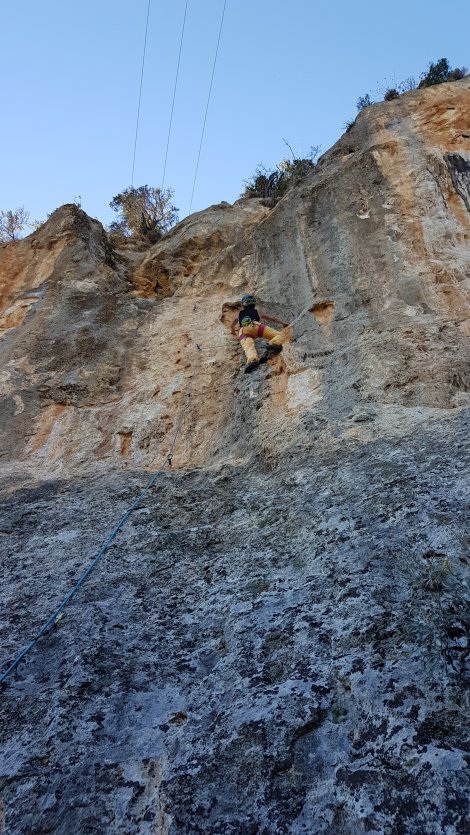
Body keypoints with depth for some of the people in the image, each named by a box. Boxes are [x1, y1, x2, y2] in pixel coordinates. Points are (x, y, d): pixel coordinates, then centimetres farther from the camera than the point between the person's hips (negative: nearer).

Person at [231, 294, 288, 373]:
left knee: (249, 348, -26)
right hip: (256, 326, -1)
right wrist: (283, 324, 61)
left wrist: (233, 331, 78)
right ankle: (273, 344, -33)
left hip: (243, 331, 1)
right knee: (279, 335, 2)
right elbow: (273, 319, 46)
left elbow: (233, 325, 57)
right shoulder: (258, 312, 38)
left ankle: (252, 360, -61)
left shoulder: (239, 314, 41)